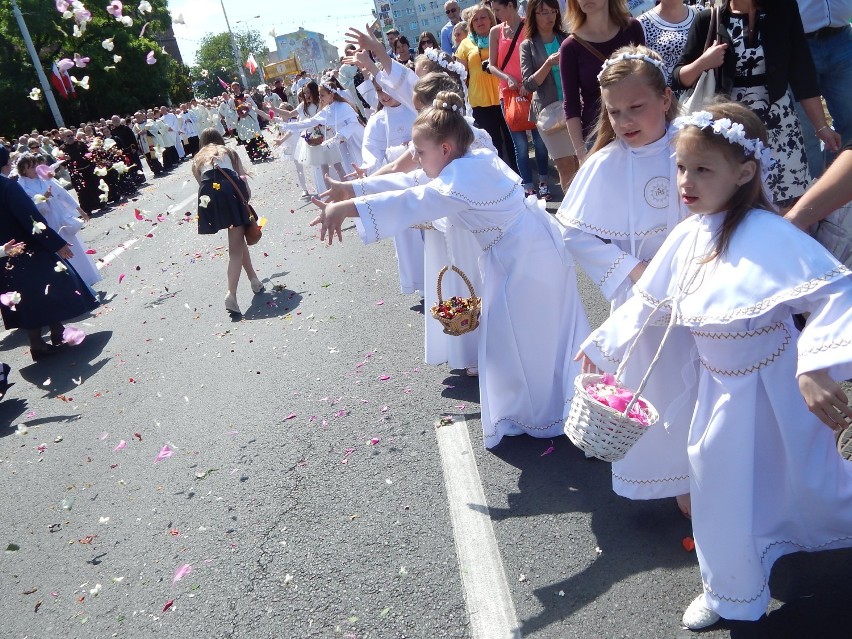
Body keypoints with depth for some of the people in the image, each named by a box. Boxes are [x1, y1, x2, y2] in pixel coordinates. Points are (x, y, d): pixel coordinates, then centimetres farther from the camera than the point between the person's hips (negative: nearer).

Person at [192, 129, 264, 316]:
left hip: (209, 193, 2)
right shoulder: (229, 152, 29)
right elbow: (243, 178, 16)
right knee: (236, 248, -1)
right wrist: (246, 199, 20)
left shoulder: (197, 159, 31)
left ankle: (254, 280, 28)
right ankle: (231, 294, -16)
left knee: (237, 240, 21)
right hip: (231, 188, -2)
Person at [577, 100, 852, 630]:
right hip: (720, 383, 6)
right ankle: (733, 594, 42)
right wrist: (600, 347, 14)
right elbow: (648, 301, 7)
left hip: (772, 383, -6)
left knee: (806, 482, 13)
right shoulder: (689, 236, -5)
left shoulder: (768, 234, -25)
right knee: (723, 485, 18)